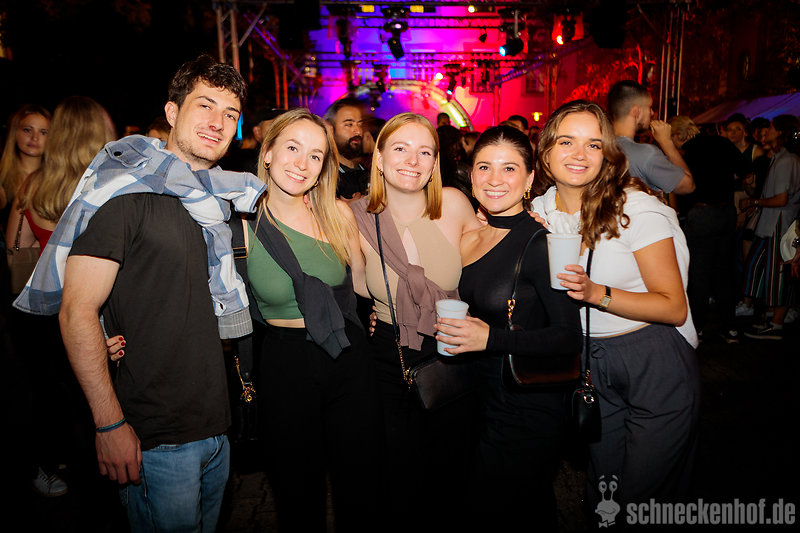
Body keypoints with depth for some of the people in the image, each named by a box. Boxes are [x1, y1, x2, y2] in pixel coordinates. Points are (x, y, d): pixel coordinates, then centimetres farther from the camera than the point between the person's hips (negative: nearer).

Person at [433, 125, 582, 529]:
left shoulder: (540, 242, -18)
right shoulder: (473, 235, 3)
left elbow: (570, 337, -19)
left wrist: (491, 339, -26)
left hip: (529, 410, -7)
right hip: (485, 399, 7)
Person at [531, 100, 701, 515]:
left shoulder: (637, 209, -16)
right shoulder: (538, 212, -1)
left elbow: (674, 307, -16)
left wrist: (596, 293, -29)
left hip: (657, 370, -4)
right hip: (590, 368, 5)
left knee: (643, 499, 10)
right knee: (601, 493, 19)